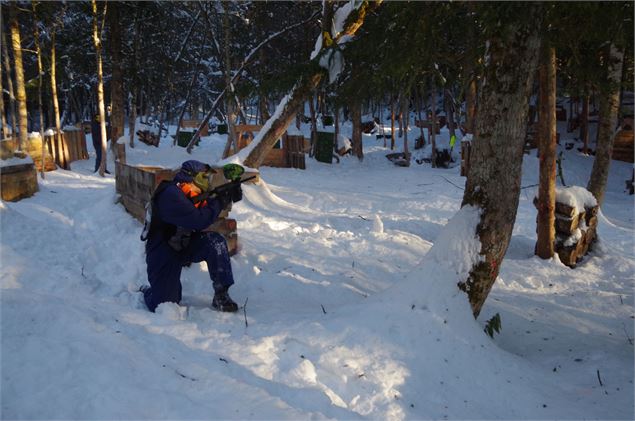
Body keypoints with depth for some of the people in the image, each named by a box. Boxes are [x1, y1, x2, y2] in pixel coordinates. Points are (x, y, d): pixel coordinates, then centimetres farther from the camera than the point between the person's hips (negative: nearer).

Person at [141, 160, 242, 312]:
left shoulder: (193, 194, 3)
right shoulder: (170, 194, -24)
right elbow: (198, 220, -32)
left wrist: (229, 195, -9)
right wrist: (220, 201, -23)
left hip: (185, 246, 7)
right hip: (163, 253, -7)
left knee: (215, 241, -22)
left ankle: (221, 295, -14)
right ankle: (146, 292, 31)